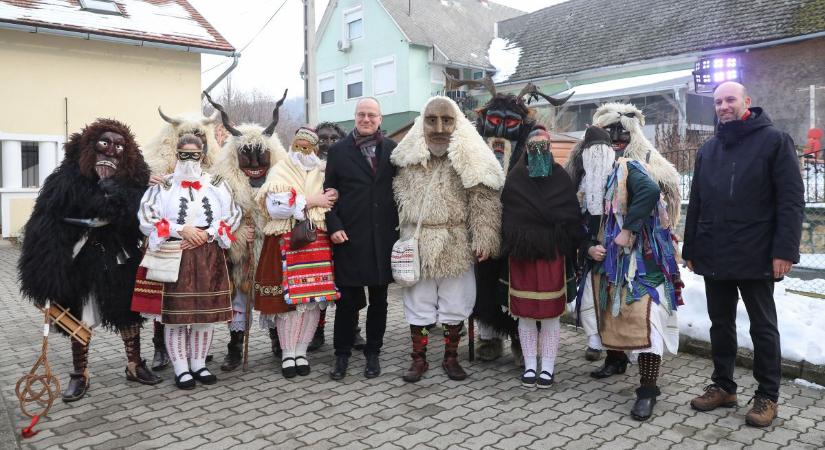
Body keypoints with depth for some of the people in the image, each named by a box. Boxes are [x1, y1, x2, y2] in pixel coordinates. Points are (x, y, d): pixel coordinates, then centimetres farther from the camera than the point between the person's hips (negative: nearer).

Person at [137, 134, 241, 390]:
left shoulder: (216, 184, 10)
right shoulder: (163, 185, 4)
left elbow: (233, 216, 4)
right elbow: (146, 218, -5)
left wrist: (207, 234, -9)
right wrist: (182, 230, -13)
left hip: (208, 256, 2)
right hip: (174, 256, -2)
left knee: (205, 312, 5)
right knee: (175, 313, -2)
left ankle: (199, 365, 19)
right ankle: (181, 369, 10)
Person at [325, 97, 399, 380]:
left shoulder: (392, 150, 6)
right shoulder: (339, 151, 4)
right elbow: (329, 191, 3)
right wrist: (333, 226, -8)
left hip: (384, 236, 2)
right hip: (349, 236, -1)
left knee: (379, 298, 10)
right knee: (347, 299, 5)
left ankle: (373, 353, 24)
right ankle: (342, 354, 19)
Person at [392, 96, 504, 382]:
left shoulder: (470, 157, -7)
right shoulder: (408, 156, 3)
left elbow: (483, 202, -10)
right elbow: (399, 199, 9)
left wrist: (484, 240, -17)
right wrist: (402, 238, 6)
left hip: (456, 247, -2)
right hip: (417, 245, 2)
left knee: (455, 305, 10)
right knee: (418, 304, 11)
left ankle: (451, 357, 28)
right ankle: (418, 359, 25)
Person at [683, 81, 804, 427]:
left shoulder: (774, 140, -3)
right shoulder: (708, 149, 13)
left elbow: (791, 200, -9)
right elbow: (696, 203, 15)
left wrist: (785, 250, -17)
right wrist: (690, 248, 11)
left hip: (756, 256, -5)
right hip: (714, 256, 5)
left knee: (762, 326, 7)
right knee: (720, 324, 13)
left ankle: (768, 396, 18)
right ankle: (723, 386, 25)